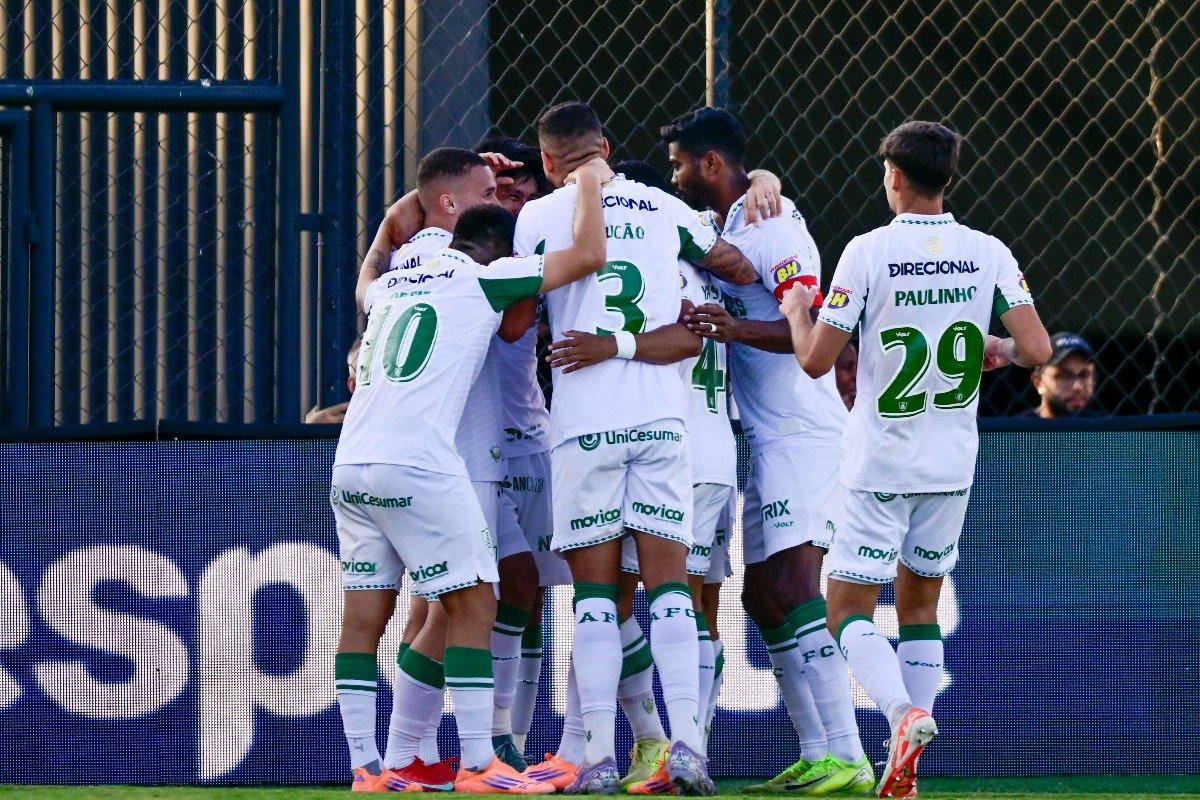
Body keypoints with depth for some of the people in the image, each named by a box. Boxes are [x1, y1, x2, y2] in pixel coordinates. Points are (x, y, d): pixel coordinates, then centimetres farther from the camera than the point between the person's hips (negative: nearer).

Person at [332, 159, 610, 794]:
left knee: (364, 616, 7)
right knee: (473, 604, -1)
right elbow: (587, 255, 2)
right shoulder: (484, 278, 3)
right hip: (418, 465, -7)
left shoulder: (389, 285, 20)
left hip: (350, 463, 7)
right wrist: (588, 180, 15)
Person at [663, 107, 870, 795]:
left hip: (801, 432, -10)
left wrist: (738, 328, -36)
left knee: (793, 590, -17)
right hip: (764, 440, 10)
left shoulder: (772, 229, -14)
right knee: (761, 595, 9)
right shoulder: (719, 228, 15)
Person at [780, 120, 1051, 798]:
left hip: (881, 462, -4)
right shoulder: (989, 253, -2)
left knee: (849, 609, 2)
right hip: (953, 462, 4)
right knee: (920, 604, 16)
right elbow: (1038, 350, -9)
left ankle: (905, 713, -26)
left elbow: (816, 360, -11)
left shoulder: (869, 252, -11)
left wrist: (797, 311, 10)